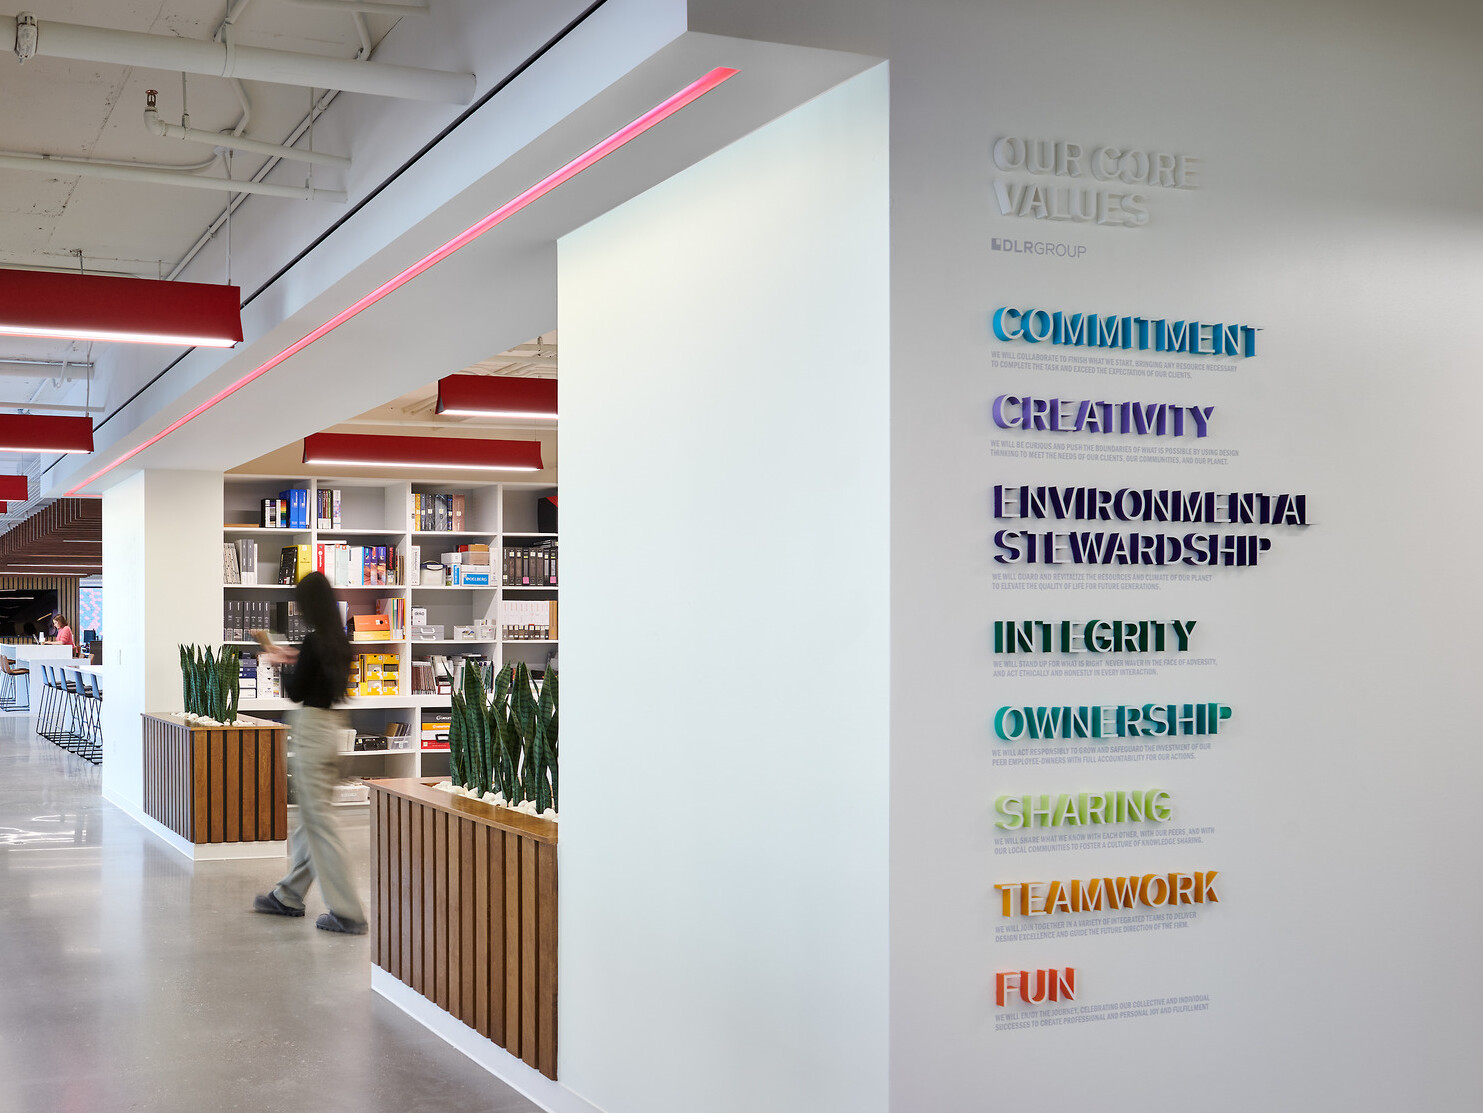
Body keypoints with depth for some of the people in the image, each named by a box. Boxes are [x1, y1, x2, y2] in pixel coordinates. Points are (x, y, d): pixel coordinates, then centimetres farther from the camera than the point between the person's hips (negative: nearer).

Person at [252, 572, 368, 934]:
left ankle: (348, 913, -5)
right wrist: (293, 659, 19)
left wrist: (284, 663, 3)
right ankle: (289, 896, 32)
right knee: (310, 816, 18)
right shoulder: (338, 640, 8)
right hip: (332, 726, 9)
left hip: (312, 729, -9)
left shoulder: (314, 640, -17)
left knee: (319, 821, -5)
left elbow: (295, 691, -13)